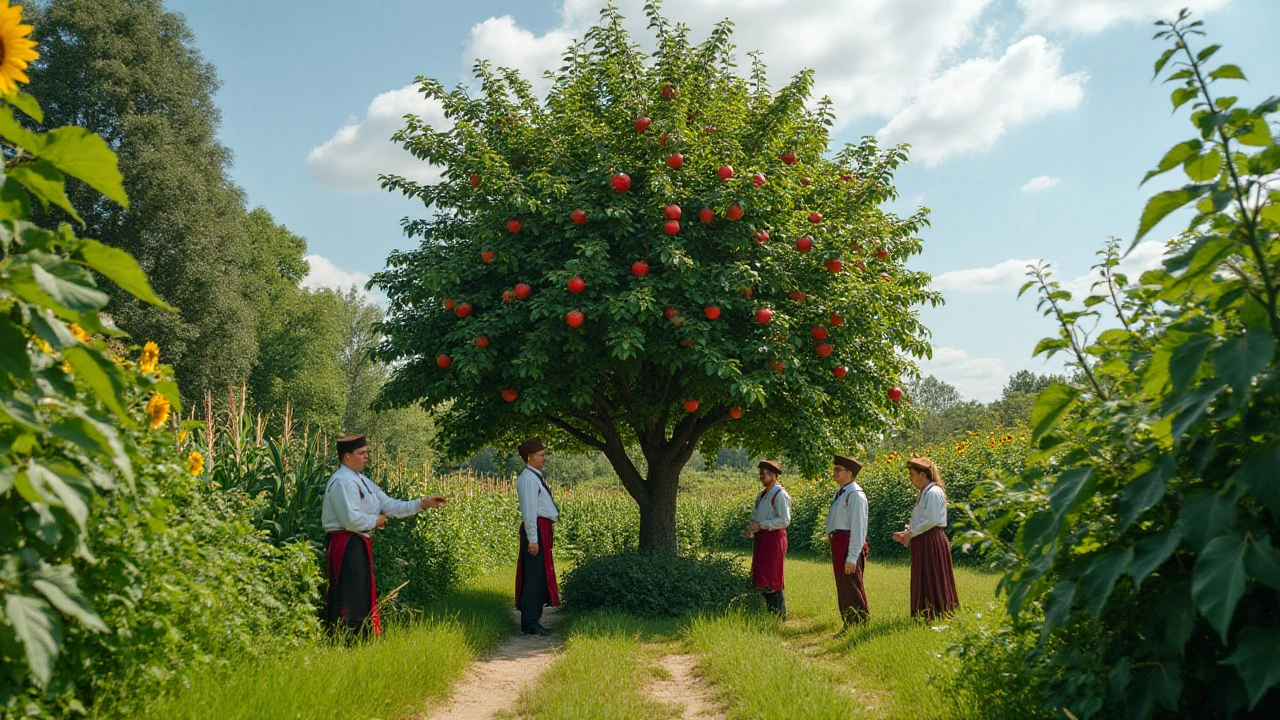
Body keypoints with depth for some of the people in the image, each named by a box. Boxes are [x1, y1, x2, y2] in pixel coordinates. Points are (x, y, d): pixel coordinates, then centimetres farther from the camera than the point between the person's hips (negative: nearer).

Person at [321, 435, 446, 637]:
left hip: (360, 544, 10)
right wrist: (377, 520, -8)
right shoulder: (342, 481, -15)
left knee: (364, 596, 15)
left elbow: (390, 505, 14)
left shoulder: (362, 481, 16)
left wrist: (423, 503, 6)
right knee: (348, 598, -7)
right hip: (346, 545, -10)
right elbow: (351, 519, -25)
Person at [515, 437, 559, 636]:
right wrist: (532, 539, -21)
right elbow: (529, 511, -18)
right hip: (536, 529, -10)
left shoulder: (537, 477, 19)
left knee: (539, 576, 13)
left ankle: (532, 621, 20)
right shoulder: (527, 478, -12)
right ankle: (530, 624, -3)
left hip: (542, 529, 10)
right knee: (534, 576, -7)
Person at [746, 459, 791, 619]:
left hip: (774, 538, -8)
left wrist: (761, 525, -18)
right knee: (760, 578, 8)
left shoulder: (780, 495, -9)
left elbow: (785, 520, -15)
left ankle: (779, 616, 0)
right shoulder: (761, 495, 17)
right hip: (761, 539, 8)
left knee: (772, 578, -7)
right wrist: (751, 529, 3)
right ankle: (770, 612, 16)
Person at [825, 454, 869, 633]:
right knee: (842, 588, 17)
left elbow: (858, 526, -18)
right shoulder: (840, 492, 13)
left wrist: (852, 557, -20)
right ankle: (848, 626, 27)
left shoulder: (855, 494, -15)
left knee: (852, 588, -4)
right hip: (838, 542, 10)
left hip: (849, 543, -10)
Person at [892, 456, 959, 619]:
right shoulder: (924, 493, 16)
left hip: (932, 541, -10)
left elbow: (932, 521, -21)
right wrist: (906, 533, 7)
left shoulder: (933, 493, -13)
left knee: (931, 580, -5)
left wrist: (910, 534, -14)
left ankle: (936, 614, -1)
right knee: (923, 581, 10)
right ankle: (928, 614, 14)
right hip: (923, 542, 10)